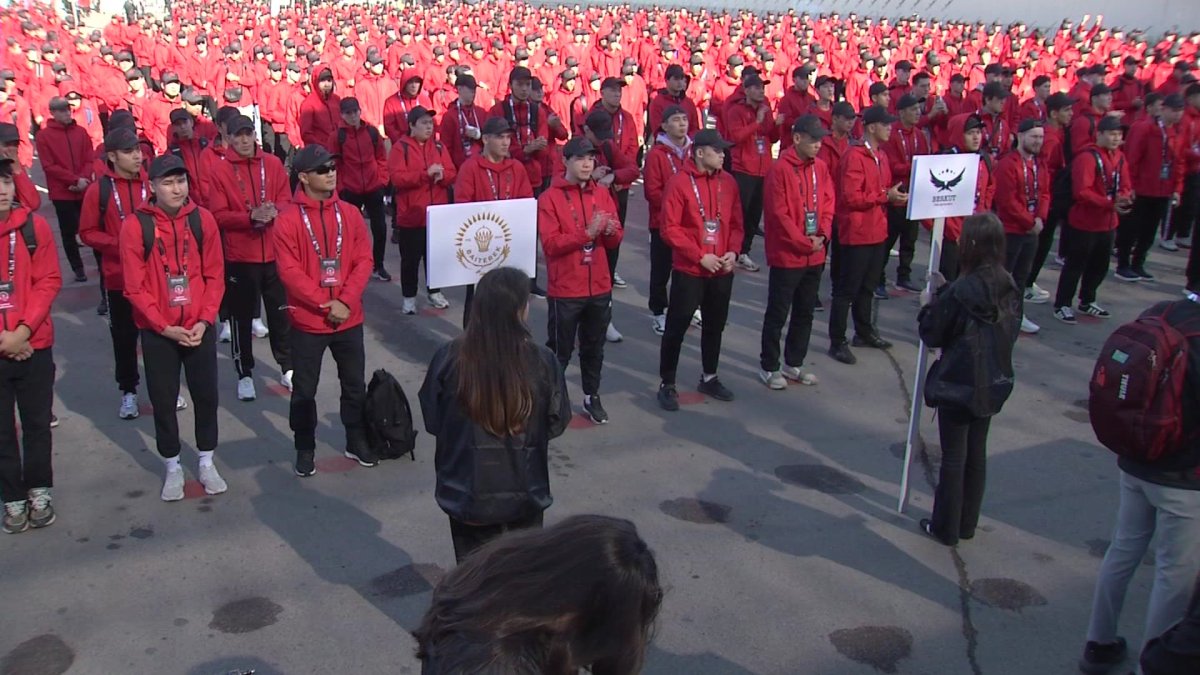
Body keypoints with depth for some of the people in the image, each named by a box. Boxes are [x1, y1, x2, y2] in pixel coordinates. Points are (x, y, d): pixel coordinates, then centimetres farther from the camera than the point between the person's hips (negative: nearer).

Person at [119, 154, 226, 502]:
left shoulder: (203, 219, -3)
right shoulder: (135, 225, -10)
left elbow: (214, 275, 1)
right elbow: (135, 286, -9)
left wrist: (204, 320, -9)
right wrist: (164, 327, -13)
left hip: (199, 328, 2)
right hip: (157, 332, -2)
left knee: (206, 395, 10)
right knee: (163, 401, 8)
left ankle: (207, 462, 27)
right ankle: (172, 467, 25)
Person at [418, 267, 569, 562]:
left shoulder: (450, 357, -18)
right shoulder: (542, 361, -18)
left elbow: (432, 420, -4)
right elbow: (557, 423, -3)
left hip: (467, 491, 0)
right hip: (525, 490, 0)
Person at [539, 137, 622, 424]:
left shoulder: (602, 194, 7)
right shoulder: (549, 198, -8)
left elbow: (615, 241, 7)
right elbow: (550, 244, -17)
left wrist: (611, 231, -16)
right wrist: (587, 233, -26)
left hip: (599, 287, 5)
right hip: (565, 290, -5)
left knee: (594, 348, 16)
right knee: (560, 350, 3)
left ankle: (592, 398, 30)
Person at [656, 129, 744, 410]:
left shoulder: (728, 182, 4)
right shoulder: (679, 183, -12)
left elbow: (736, 223, 10)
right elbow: (670, 229, -14)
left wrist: (733, 251, -7)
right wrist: (700, 256, -18)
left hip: (722, 271, 6)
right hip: (688, 271, -5)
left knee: (715, 325, 17)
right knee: (677, 327, 2)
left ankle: (709, 378, 33)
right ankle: (667, 385, 13)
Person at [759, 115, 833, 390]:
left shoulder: (820, 167, 6)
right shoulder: (780, 169, -15)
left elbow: (828, 204, 9)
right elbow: (778, 214, -17)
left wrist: (822, 235, -6)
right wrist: (803, 242, -15)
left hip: (815, 255, 7)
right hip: (786, 255, -7)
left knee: (805, 312, 15)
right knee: (777, 313, 3)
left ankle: (794, 364, 29)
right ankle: (769, 367, 15)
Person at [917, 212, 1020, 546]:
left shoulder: (960, 291, -23)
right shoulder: (1010, 288, -3)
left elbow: (932, 335, -14)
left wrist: (928, 305, 4)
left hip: (958, 387, -6)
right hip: (993, 384, 6)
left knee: (954, 457, 6)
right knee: (977, 454, 17)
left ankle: (945, 527, 18)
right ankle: (967, 523, 30)